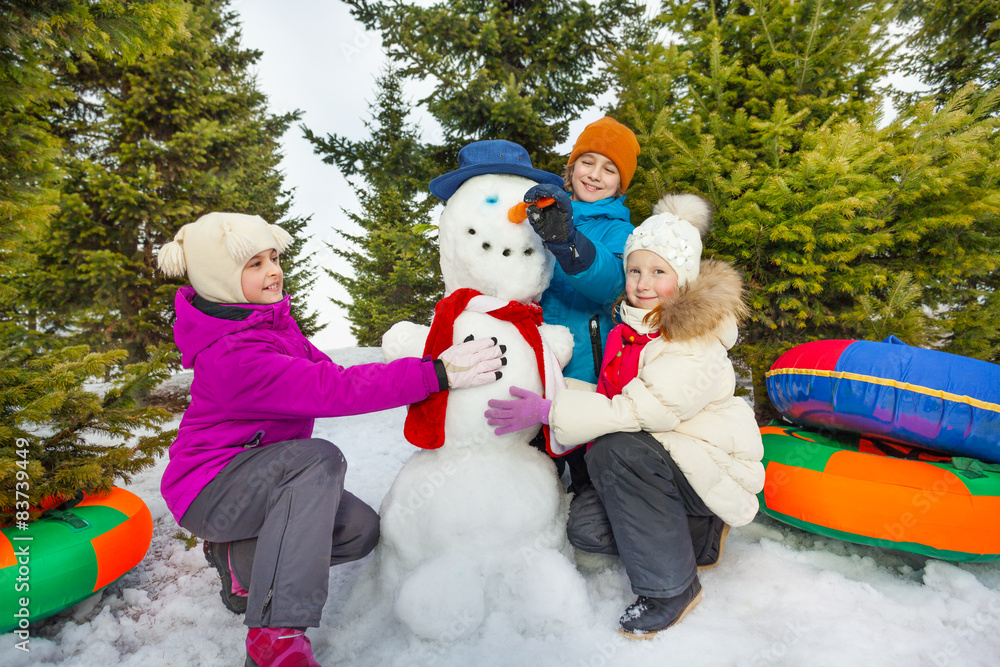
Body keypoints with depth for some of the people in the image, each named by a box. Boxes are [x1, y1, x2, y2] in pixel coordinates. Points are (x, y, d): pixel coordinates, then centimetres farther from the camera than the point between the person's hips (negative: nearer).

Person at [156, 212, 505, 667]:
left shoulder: (270, 320, 3)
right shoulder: (230, 355, -28)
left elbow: (324, 370, 0)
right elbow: (333, 389, -36)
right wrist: (435, 374, -40)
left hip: (256, 474, 8)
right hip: (208, 491, -8)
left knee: (361, 530, -7)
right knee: (318, 458, -35)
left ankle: (240, 557, 14)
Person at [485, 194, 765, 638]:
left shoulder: (698, 341, -21)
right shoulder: (632, 329, 5)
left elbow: (648, 410, -30)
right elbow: (615, 397, 9)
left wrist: (549, 411, -32)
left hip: (712, 466, -7)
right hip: (661, 462, 7)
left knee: (617, 450, -32)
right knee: (585, 526, -8)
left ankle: (671, 588, -14)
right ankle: (700, 537, 11)